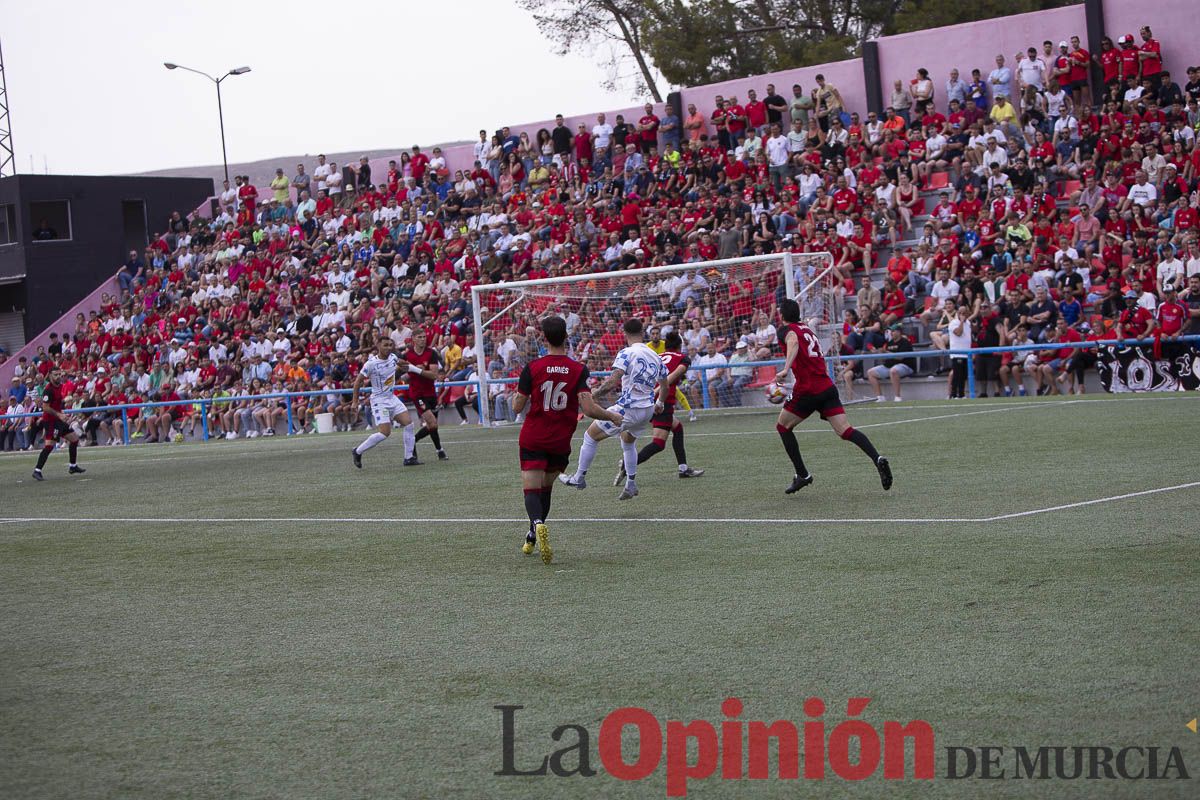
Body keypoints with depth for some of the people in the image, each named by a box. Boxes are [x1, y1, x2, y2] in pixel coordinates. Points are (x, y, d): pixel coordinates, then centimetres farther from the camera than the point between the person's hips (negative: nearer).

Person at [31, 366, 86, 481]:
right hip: (50, 421, -9)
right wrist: (59, 415, -25)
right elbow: (45, 407, -21)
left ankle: (72, 467, 24)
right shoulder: (48, 389, -18)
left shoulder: (60, 386, 9)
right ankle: (37, 471, -13)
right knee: (49, 445, -15)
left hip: (59, 419, 9)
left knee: (74, 438, 13)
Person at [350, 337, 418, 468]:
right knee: (385, 432, -15)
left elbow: (399, 363, 28)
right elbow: (358, 381, -10)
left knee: (408, 423, -5)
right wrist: (355, 402, -10)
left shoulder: (393, 358, 0)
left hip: (392, 398, 7)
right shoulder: (371, 364, -18)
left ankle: (409, 458, 3)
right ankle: (358, 452, 3)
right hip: (379, 400, -7)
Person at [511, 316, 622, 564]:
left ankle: (538, 524, -35)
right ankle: (533, 538, 26)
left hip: (533, 440, -2)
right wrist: (612, 416, 2)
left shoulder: (532, 368, -8)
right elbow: (588, 408, -15)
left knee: (531, 489, -6)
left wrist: (515, 395, 18)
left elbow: (517, 407, -5)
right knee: (546, 488, 20)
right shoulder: (578, 370, -8)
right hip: (561, 441, 2)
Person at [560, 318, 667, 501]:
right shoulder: (655, 356, 9)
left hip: (628, 409, -7)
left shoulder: (626, 353, -12)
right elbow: (664, 385, 18)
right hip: (647, 410, 7)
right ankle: (631, 485, 33)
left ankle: (579, 478, 13)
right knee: (628, 442, 31)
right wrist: (660, 403, 36)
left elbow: (614, 379, -25)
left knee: (590, 436, 7)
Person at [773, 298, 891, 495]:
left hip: (808, 389, -6)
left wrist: (786, 369, -37)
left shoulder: (786, 329, 0)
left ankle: (802, 474, 12)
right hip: (827, 386, 6)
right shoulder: (807, 329, 23)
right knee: (845, 430, -5)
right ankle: (877, 458, -27)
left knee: (782, 426, 15)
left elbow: (793, 342, -24)